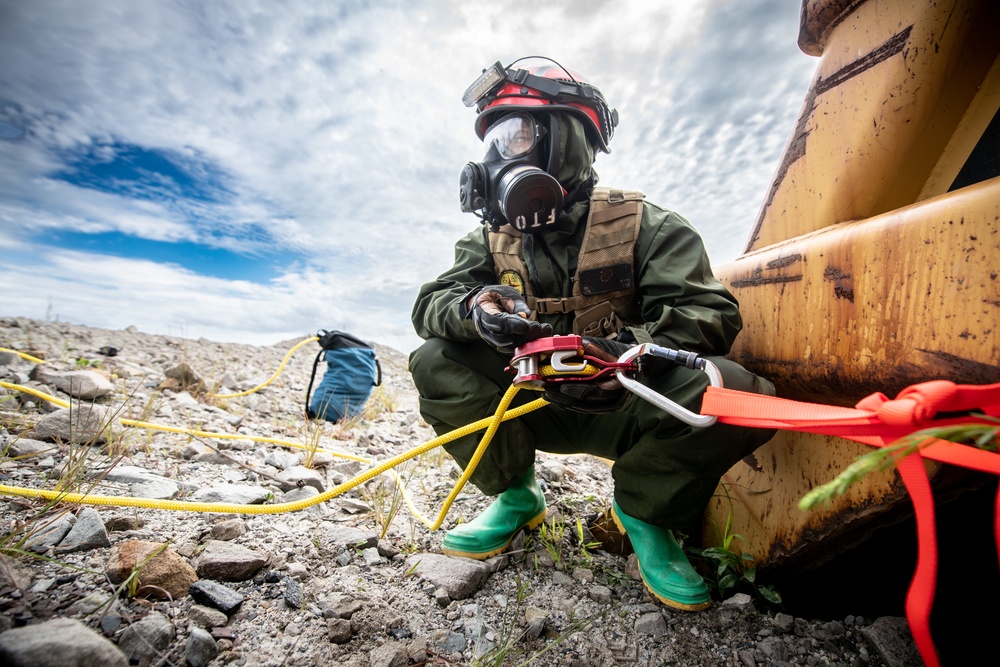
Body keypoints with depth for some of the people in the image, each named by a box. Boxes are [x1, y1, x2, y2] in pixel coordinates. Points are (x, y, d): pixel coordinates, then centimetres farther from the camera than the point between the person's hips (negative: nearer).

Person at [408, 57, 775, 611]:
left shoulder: (643, 225, -6)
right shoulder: (492, 238, 4)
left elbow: (706, 311, -16)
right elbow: (430, 303, -7)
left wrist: (637, 351, -37)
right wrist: (473, 307, -32)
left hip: (625, 405, -2)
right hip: (535, 404, 3)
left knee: (740, 395, -28)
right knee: (434, 363, -16)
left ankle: (643, 509, 0)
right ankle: (515, 497, 0)